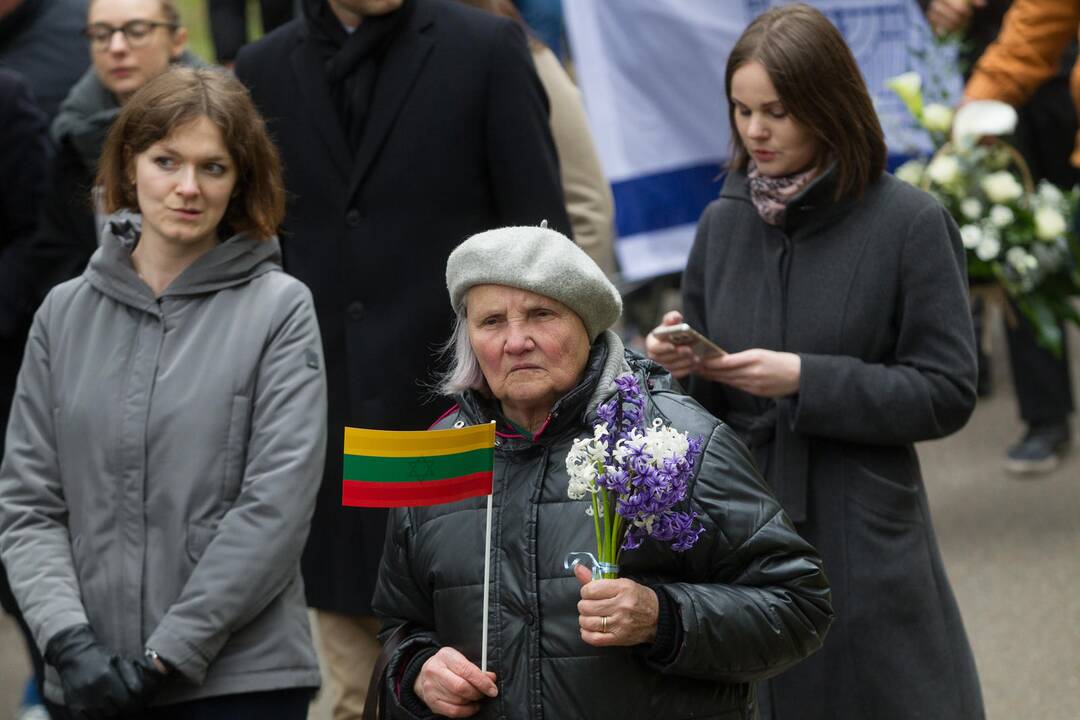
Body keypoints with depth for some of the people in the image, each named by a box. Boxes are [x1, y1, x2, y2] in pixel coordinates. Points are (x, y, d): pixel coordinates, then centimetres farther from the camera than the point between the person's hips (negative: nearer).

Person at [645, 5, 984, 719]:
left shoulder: (910, 224, -7)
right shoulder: (725, 220, 8)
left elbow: (946, 393, -9)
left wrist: (805, 380, -17)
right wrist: (681, 365, -8)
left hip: (863, 542, -4)